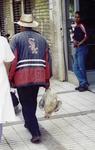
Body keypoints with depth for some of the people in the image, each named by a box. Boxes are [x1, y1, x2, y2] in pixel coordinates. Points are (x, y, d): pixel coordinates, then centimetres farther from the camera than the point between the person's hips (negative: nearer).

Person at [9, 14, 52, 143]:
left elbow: (12, 60, -9)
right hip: (38, 76, 4)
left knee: (26, 105, 4)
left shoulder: (16, 38, -2)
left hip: (22, 77, -4)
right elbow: (47, 59, 9)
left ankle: (36, 133, -2)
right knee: (32, 102, 22)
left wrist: (10, 78, -1)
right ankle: (30, 123, 41)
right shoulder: (41, 38, 10)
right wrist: (47, 79, 15)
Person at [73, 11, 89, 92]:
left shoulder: (81, 26, -10)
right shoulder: (75, 27, 14)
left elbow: (86, 37, -21)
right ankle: (82, 83, 19)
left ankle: (84, 85, 4)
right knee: (75, 67, 10)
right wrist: (74, 42, 3)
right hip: (77, 49, 9)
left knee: (81, 67, -5)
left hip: (82, 48, -9)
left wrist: (79, 43, -16)